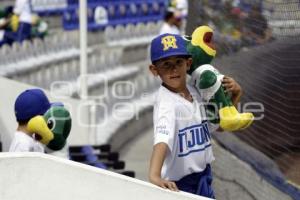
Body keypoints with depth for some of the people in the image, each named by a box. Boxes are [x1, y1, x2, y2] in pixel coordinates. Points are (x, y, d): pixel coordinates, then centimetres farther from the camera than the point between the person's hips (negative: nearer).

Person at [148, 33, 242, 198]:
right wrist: (154, 176, -53)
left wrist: (234, 95, 2)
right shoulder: (165, 101, -20)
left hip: (204, 177, 7)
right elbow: (161, 140, -37)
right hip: (178, 184, -7)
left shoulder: (194, 92, 2)